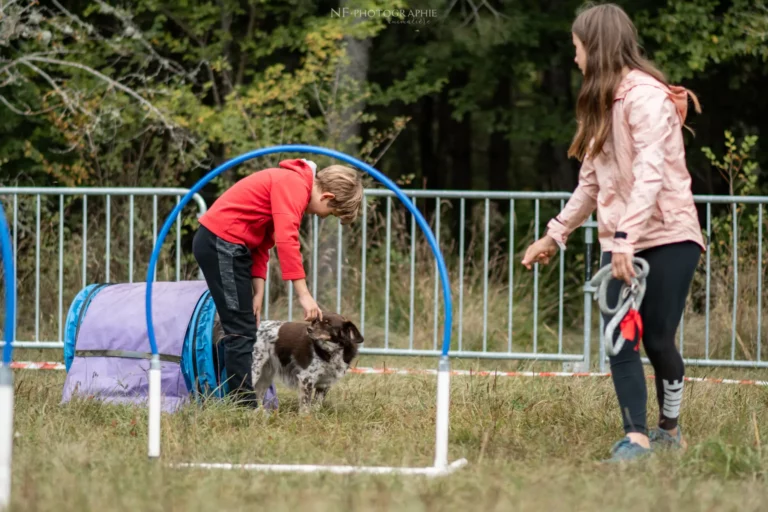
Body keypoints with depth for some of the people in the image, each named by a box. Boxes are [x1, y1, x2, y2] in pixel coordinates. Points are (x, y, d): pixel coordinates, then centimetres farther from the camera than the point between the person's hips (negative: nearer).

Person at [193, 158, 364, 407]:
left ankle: (242, 402, 13)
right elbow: (287, 240, -26)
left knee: (245, 330, 12)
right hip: (221, 243, -11)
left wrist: (258, 293, 8)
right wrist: (304, 295, -27)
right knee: (241, 330, -10)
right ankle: (244, 404, -11)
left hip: (226, 245, 11)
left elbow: (262, 243, 16)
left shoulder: (293, 183, 17)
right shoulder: (295, 186, -15)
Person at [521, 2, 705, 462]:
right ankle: (636, 437, -10)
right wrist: (556, 234, 20)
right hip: (621, 241, 8)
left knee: (658, 338, -3)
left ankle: (670, 428, 17)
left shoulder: (647, 96, -13)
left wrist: (627, 237, -33)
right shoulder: (604, 104, 15)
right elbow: (592, 181, 22)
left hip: (667, 236, -7)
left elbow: (651, 174, -25)